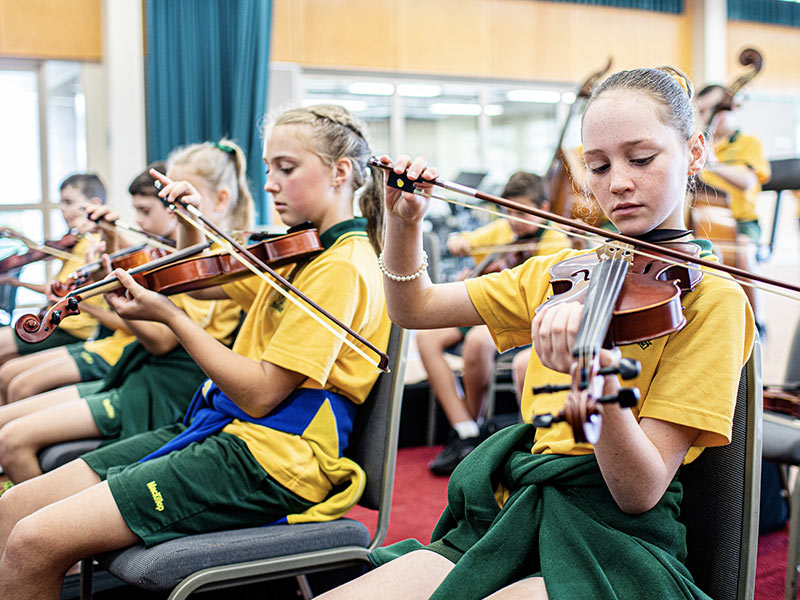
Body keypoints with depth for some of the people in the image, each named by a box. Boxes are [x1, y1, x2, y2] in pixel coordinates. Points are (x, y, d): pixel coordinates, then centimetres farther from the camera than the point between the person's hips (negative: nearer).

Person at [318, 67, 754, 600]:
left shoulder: (712, 298, -6)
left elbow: (641, 491, -15)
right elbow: (413, 308, 17)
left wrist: (602, 379, -34)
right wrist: (404, 221, 0)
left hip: (610, 550, -5)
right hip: (508, 521, 5)